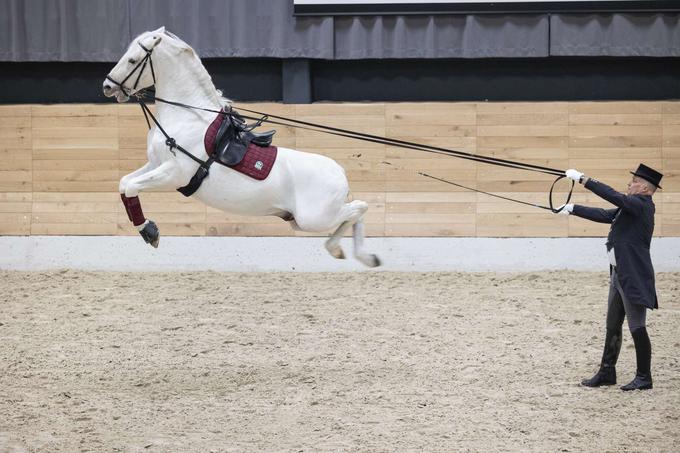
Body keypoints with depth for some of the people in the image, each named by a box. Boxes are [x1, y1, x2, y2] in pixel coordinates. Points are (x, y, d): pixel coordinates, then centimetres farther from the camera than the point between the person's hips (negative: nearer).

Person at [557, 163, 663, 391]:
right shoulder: (630, 207, 15)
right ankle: (607, 372, 22)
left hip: (633, 277, -10)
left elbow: (613, 196, -25)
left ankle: (644, 377, 3)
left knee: (637, 328, -4)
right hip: (619, 274, 10)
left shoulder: (641, 204, -14)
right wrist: (573, 209, 18)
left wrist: (583, 179, -23)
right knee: (612, 326, 14)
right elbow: (604, 215, 20)